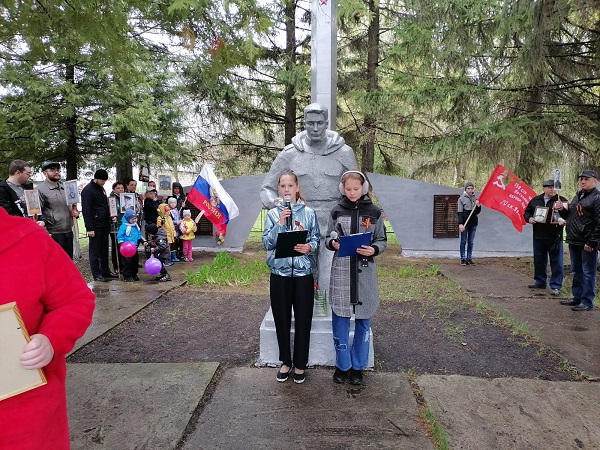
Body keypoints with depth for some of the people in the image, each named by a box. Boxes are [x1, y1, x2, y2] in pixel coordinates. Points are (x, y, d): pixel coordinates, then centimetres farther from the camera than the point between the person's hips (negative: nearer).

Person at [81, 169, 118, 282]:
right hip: (95, 226, -8)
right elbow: (86, 211, -15)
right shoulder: (88, 190, -11)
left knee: (104, 249, 14)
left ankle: (105, 271, 22)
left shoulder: (101, 188, 16)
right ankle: (96, 274, 5)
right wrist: (89, 228, -18)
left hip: (104, 225, 8)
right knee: (95, 251, 0)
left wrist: (111, 217, 9)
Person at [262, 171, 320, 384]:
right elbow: (267, 243, -2)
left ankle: (300, 364, 22)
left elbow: (317, 239, 3)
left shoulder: (309, 213, 3)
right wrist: (279, 224, -14)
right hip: (280, 272, 1)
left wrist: (309, 247, -18)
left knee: (303, 320, 5)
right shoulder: (273, 214, 5)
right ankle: (286, 362, 28)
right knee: (282, 320, 10)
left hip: (304, 273, -1)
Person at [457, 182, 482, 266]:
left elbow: (477, 212, 16)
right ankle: (463, 259, 6)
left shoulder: (475, 198, 11)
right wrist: (460, 224, -17)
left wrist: (478, 206, -5)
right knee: (463, 241, 2)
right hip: (464, 223, -4)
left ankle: (469, 259, 14)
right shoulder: (461, 199, -3)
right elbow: (459, 212, -8)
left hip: (473, 223, 4)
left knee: (471, 242, 7)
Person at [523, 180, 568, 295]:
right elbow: (527, 212, 18)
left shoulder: (561, 200, -2)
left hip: (555, 237, -4)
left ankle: (555, 286, 6)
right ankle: (540, 282, 29)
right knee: (539, 260, 14)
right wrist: (529, 218, -3)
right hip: (538, 237, 4)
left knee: (556, 262, -1)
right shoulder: (535, 200, 10)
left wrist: (561, 210, -29)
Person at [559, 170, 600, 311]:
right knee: (576, 271, 16)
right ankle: (577, 297, 26)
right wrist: (562, 209, 7)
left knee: (588, 272, -1)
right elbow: (570, 216, 28)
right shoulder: (577, 196, 17)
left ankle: (587, 302, 5)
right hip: (573, 241, 9)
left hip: (587, 243, -9)